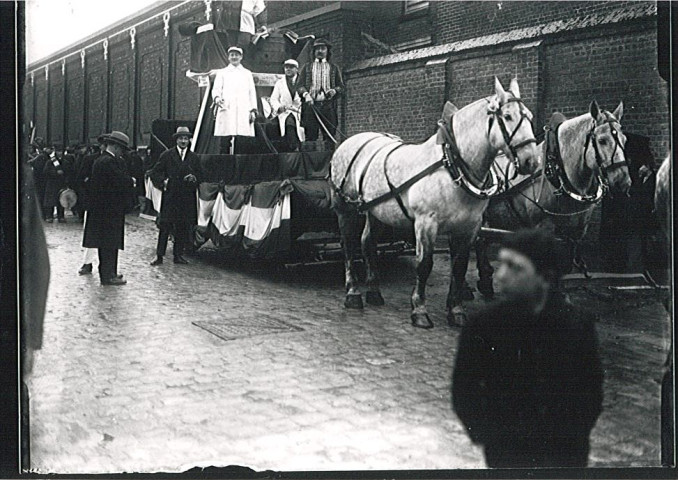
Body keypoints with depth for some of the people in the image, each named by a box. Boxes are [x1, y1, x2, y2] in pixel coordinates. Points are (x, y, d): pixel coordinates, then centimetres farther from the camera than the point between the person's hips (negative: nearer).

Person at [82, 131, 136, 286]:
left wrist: (128, 180, 6)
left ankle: (107, 273, 23)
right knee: (110, 242, -5)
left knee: (105, 242, 15)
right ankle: (108, 276, -1)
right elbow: (121, 181, -22)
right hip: (110, 209, -10)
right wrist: (131, 181, -3)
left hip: (100, 208, 10)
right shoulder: (110, 161, -17)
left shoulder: (99, 161, 14)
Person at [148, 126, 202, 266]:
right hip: (169, 196, -3)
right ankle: (159, 255, 1)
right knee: (165, 226, -4)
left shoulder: (194, 158, 12)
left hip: (187, 198, 3)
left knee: (183, 227, 5)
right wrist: (163, 181, -10)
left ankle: (178, 255, 14)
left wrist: (194, 178, -4)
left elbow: (199, 175, 18)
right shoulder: (167, 155, 4)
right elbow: (154, 173, 6)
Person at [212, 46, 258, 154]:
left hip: (244, 111, 1)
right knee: (225, 139, -9)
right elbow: (216, 88, 6)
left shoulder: (247, 73, 22)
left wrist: (253, 110, 5)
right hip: (227, 110, -1)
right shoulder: (222, 73, 17)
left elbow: (252, 92, 17)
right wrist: (217, 98, -17)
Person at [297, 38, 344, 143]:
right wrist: (306, 94, -12)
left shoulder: (334, 68, 18)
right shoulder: (307, 67, 17)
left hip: (328, 106, 0)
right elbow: (300, 85, 9)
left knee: (329, 136, -6)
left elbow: (341, 86, 13)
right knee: (310, 136, -7)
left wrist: (334, 91, -9)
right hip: (311, 105, 0)